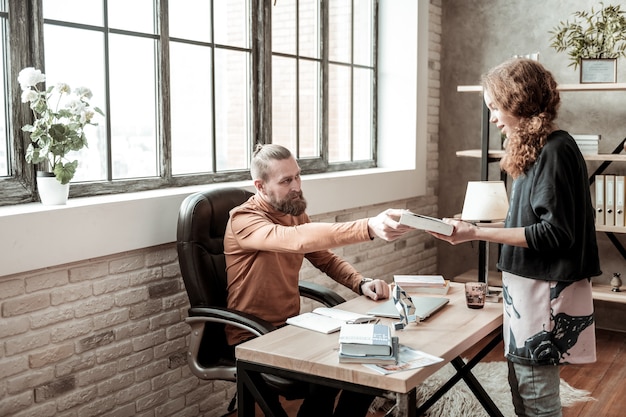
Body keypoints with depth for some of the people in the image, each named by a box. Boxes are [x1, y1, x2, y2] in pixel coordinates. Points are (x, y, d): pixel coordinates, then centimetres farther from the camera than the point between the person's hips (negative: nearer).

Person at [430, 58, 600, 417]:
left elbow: (555, 233, -20)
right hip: (528, 287, 9)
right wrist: (480, 227, 11)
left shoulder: (555, 150, -16)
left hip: (545, 292, -9)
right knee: (521, 387, 15)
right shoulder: (536, 149, 12)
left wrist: (477, 234, -20)